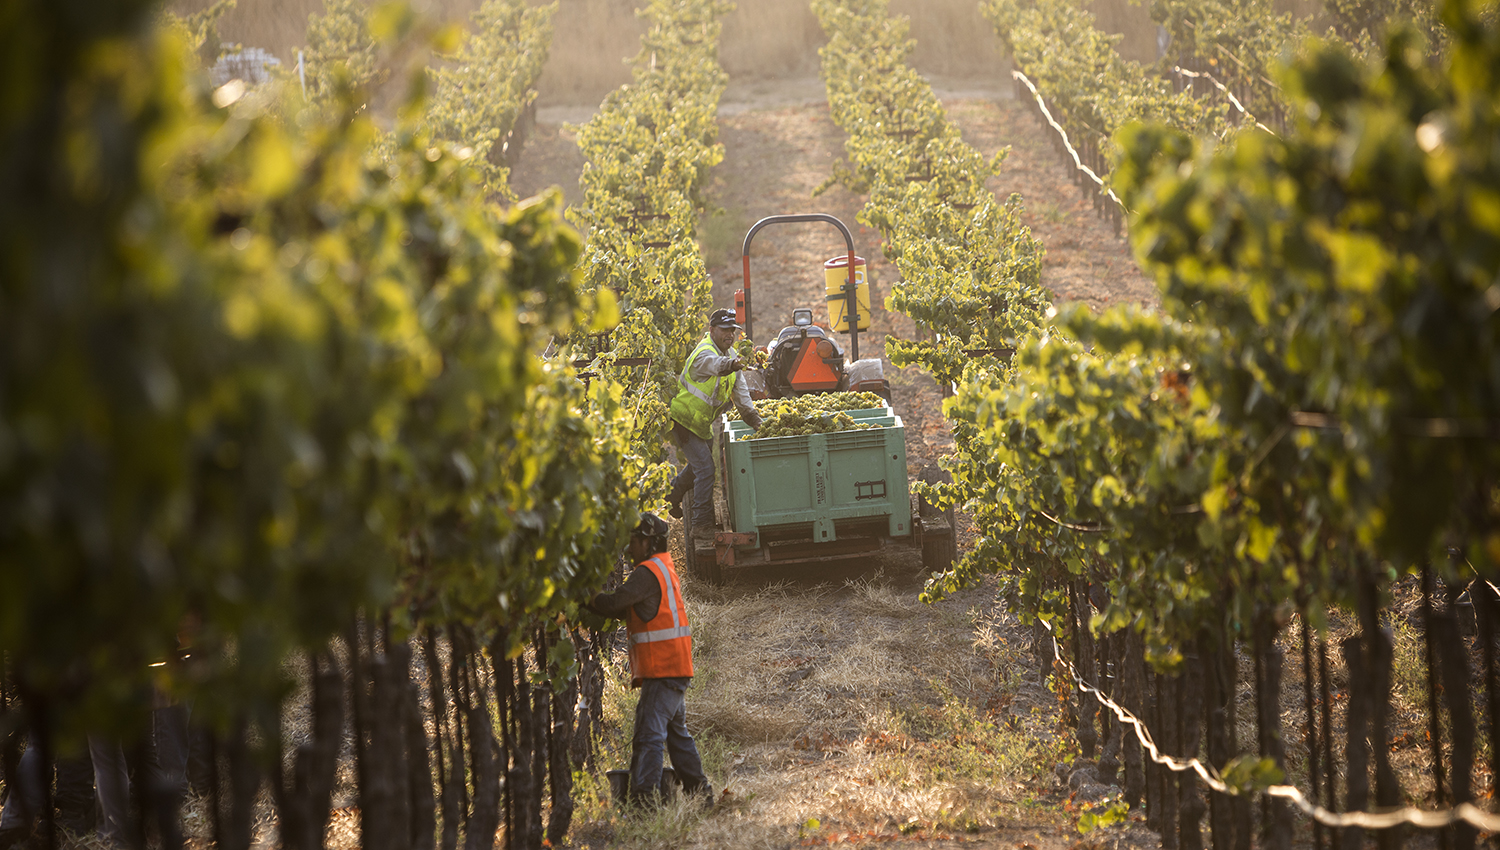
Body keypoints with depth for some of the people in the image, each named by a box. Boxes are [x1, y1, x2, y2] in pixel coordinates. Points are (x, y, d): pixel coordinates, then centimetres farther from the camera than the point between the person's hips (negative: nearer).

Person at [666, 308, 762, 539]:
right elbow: (716, 364, -54)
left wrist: (754, 420, 1)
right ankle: (701, 526, -11)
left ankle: (671, 495, 49)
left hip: (703, 422, 9)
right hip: (684, 419, -9)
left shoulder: (729, 352, 1)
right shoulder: (704, 353, -27)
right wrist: (731, 364, -76)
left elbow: (740, 390, 6)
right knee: (705, 469, -15)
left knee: (700, 465, 26)